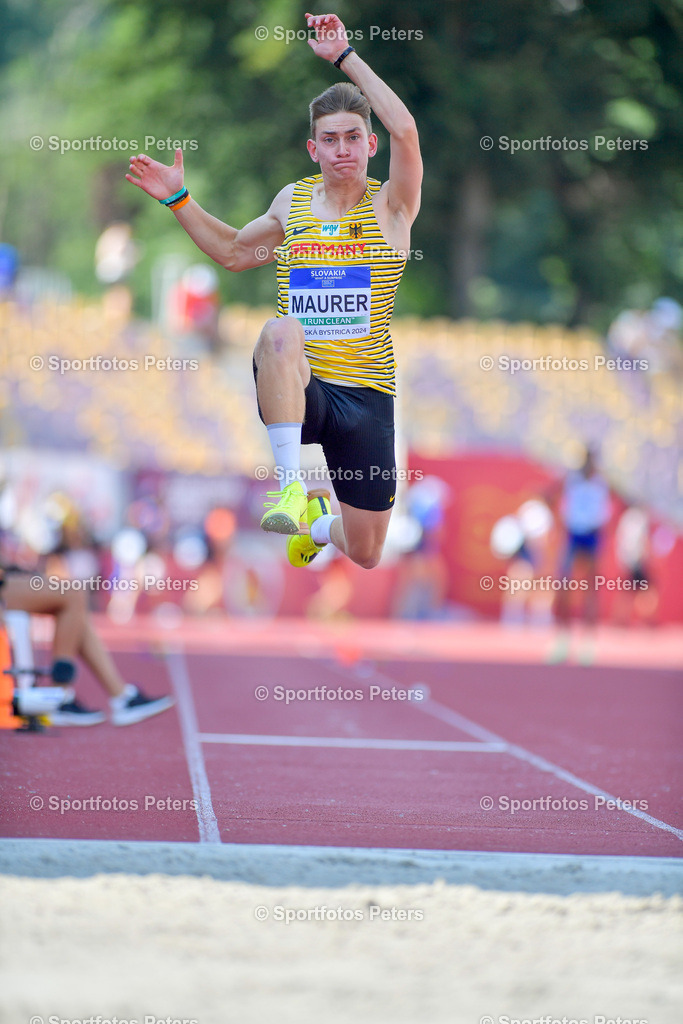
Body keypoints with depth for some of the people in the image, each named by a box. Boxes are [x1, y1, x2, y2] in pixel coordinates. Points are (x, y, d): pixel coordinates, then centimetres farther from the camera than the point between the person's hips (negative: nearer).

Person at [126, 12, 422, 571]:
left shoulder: (391, 206, -3)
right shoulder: (292, 202, 9)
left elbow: (404, 129, -22)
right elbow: (234, 251, 28)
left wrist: (344, 56, -20)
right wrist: (179, 199, 18)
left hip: (365, 393, -1)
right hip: (297, 389, 1)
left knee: (365, 554, 8)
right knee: (282, 330, -38)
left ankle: (316, 520, 46)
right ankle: (290, 484, -36)